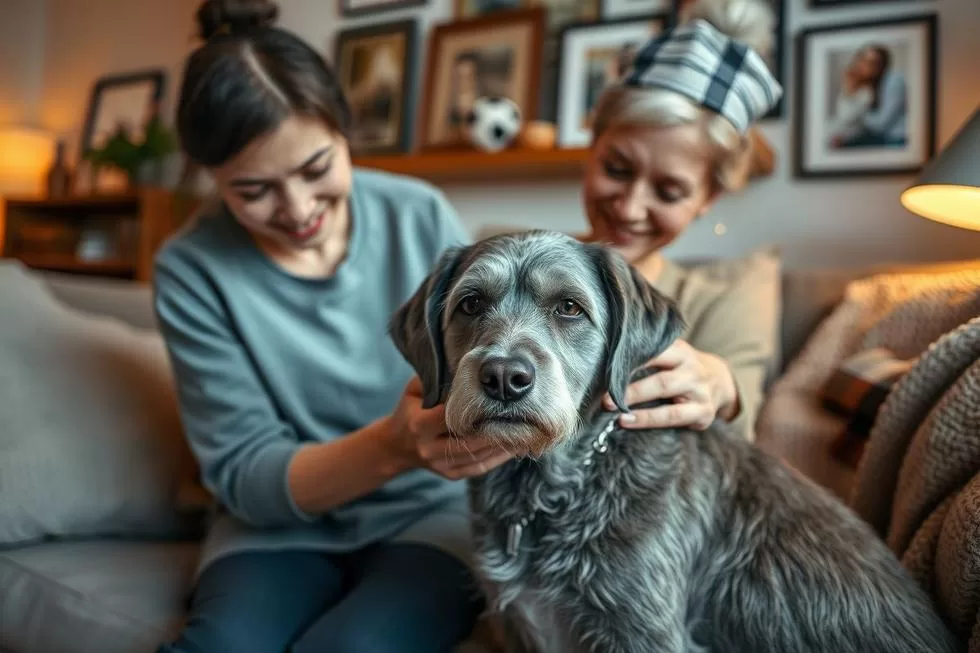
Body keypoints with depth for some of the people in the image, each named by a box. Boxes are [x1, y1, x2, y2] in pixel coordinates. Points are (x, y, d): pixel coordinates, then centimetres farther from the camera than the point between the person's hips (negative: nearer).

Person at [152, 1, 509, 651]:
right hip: (281, 524, 0)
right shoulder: (191, 269, -9)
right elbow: (243, 476, -11)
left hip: (431, 510, 1)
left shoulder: (422, 215, -7)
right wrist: (394, 446, -29)